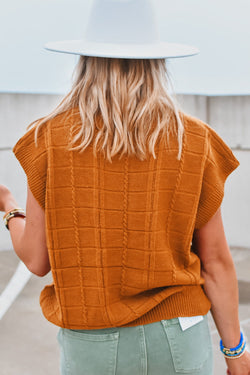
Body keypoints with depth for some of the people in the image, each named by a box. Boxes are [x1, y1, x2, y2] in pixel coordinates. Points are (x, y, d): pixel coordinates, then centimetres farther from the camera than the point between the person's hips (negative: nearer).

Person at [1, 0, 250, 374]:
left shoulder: (51, 138, -7)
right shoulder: (195, 141, -6)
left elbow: (37, 259, -3)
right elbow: (216, 260, -2)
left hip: (90, 344, 0)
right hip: (176, 337, 1)